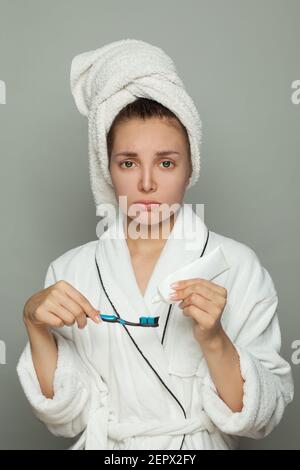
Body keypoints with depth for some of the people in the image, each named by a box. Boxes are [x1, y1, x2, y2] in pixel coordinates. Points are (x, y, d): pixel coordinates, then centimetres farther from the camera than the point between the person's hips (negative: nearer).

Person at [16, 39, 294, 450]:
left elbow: (262, 418, -7)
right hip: (106, 445, 1)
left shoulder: (238, 267, -10)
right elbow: (67, 419, -2)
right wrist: (37, 329, -16)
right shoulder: (69, 271, -4)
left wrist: (214, 340, -22)